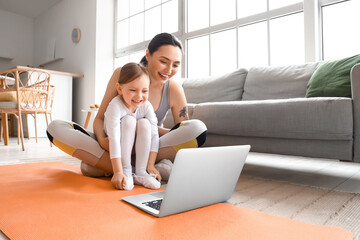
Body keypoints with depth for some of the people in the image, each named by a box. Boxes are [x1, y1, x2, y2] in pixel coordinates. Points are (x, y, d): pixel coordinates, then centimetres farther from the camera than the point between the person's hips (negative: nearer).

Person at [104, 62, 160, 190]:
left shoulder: (147, 106, -18)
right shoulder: (115, 106, -30)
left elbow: (154, 135, -21)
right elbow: (114, 139, -37)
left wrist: (151, 166, -27)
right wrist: (118, 172, -42)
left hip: (138, 149, 3)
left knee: (145, 123, -26)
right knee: (128, 120, -29)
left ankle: (140, 172, -21)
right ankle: (126, 171, -25)